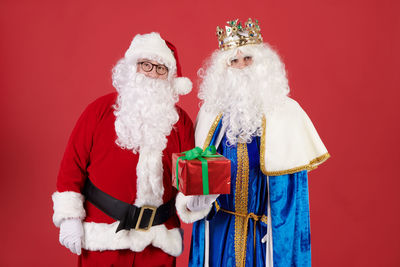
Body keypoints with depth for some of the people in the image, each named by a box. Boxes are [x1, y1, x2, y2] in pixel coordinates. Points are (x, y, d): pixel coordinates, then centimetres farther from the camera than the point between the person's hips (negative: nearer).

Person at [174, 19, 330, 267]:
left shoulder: (285, 112, -6)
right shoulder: (212, 111, 3)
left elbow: (292, 181, -7)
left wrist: (286, 228, -10)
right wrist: (193, 199, -9)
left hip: (264, 227, -2)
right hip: (218, 226, 3)